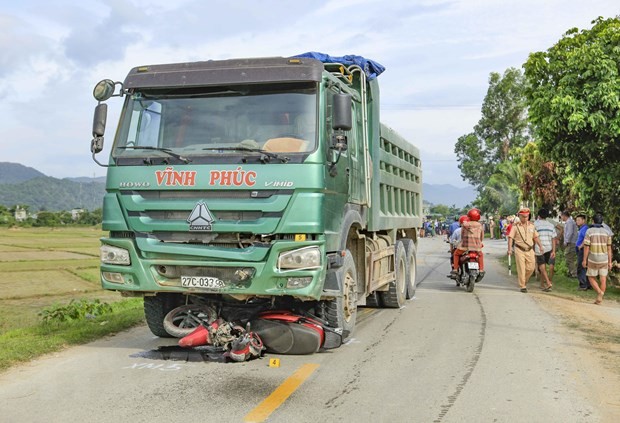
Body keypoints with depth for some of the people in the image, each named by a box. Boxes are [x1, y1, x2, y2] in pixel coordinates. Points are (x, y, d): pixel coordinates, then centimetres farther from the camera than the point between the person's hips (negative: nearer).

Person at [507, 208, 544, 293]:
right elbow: (510, 237, -9)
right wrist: (509, 249, -18)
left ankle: (524, 281, 26)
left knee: (531, 268, 2)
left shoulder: (531, 225, 7)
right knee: (521, 269, -3)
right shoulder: (515, 226, -5)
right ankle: (522, 286, 6)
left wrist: (540, 246, 0)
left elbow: (535, 237, 11)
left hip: (530, 250, 4)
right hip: (519, 250, -4)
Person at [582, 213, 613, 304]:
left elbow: (586, 247, -10)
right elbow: (609, 248, 1)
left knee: (591, 278, 10)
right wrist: (610, 262, 6)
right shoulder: (606, 232, 0)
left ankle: (599, 292, -12)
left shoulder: (589, 231, -9)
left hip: (593, 260, -2)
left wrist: (584, 260, -2)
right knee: (603, 280, 6)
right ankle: (599, 298, 3)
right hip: (604, 260, 2)